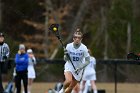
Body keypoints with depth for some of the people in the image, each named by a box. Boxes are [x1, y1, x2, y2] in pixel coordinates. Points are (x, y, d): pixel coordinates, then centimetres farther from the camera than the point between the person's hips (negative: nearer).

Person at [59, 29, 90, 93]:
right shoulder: (69, 46, -14)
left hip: (78, 69, 1)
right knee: (68, 81, -30)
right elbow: (66, 59, -6)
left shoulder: (83, 48, -17)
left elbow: (87, 61, -12)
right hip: (69, 66, -1)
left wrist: (80, 68, -23)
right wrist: (66, 55, -28)